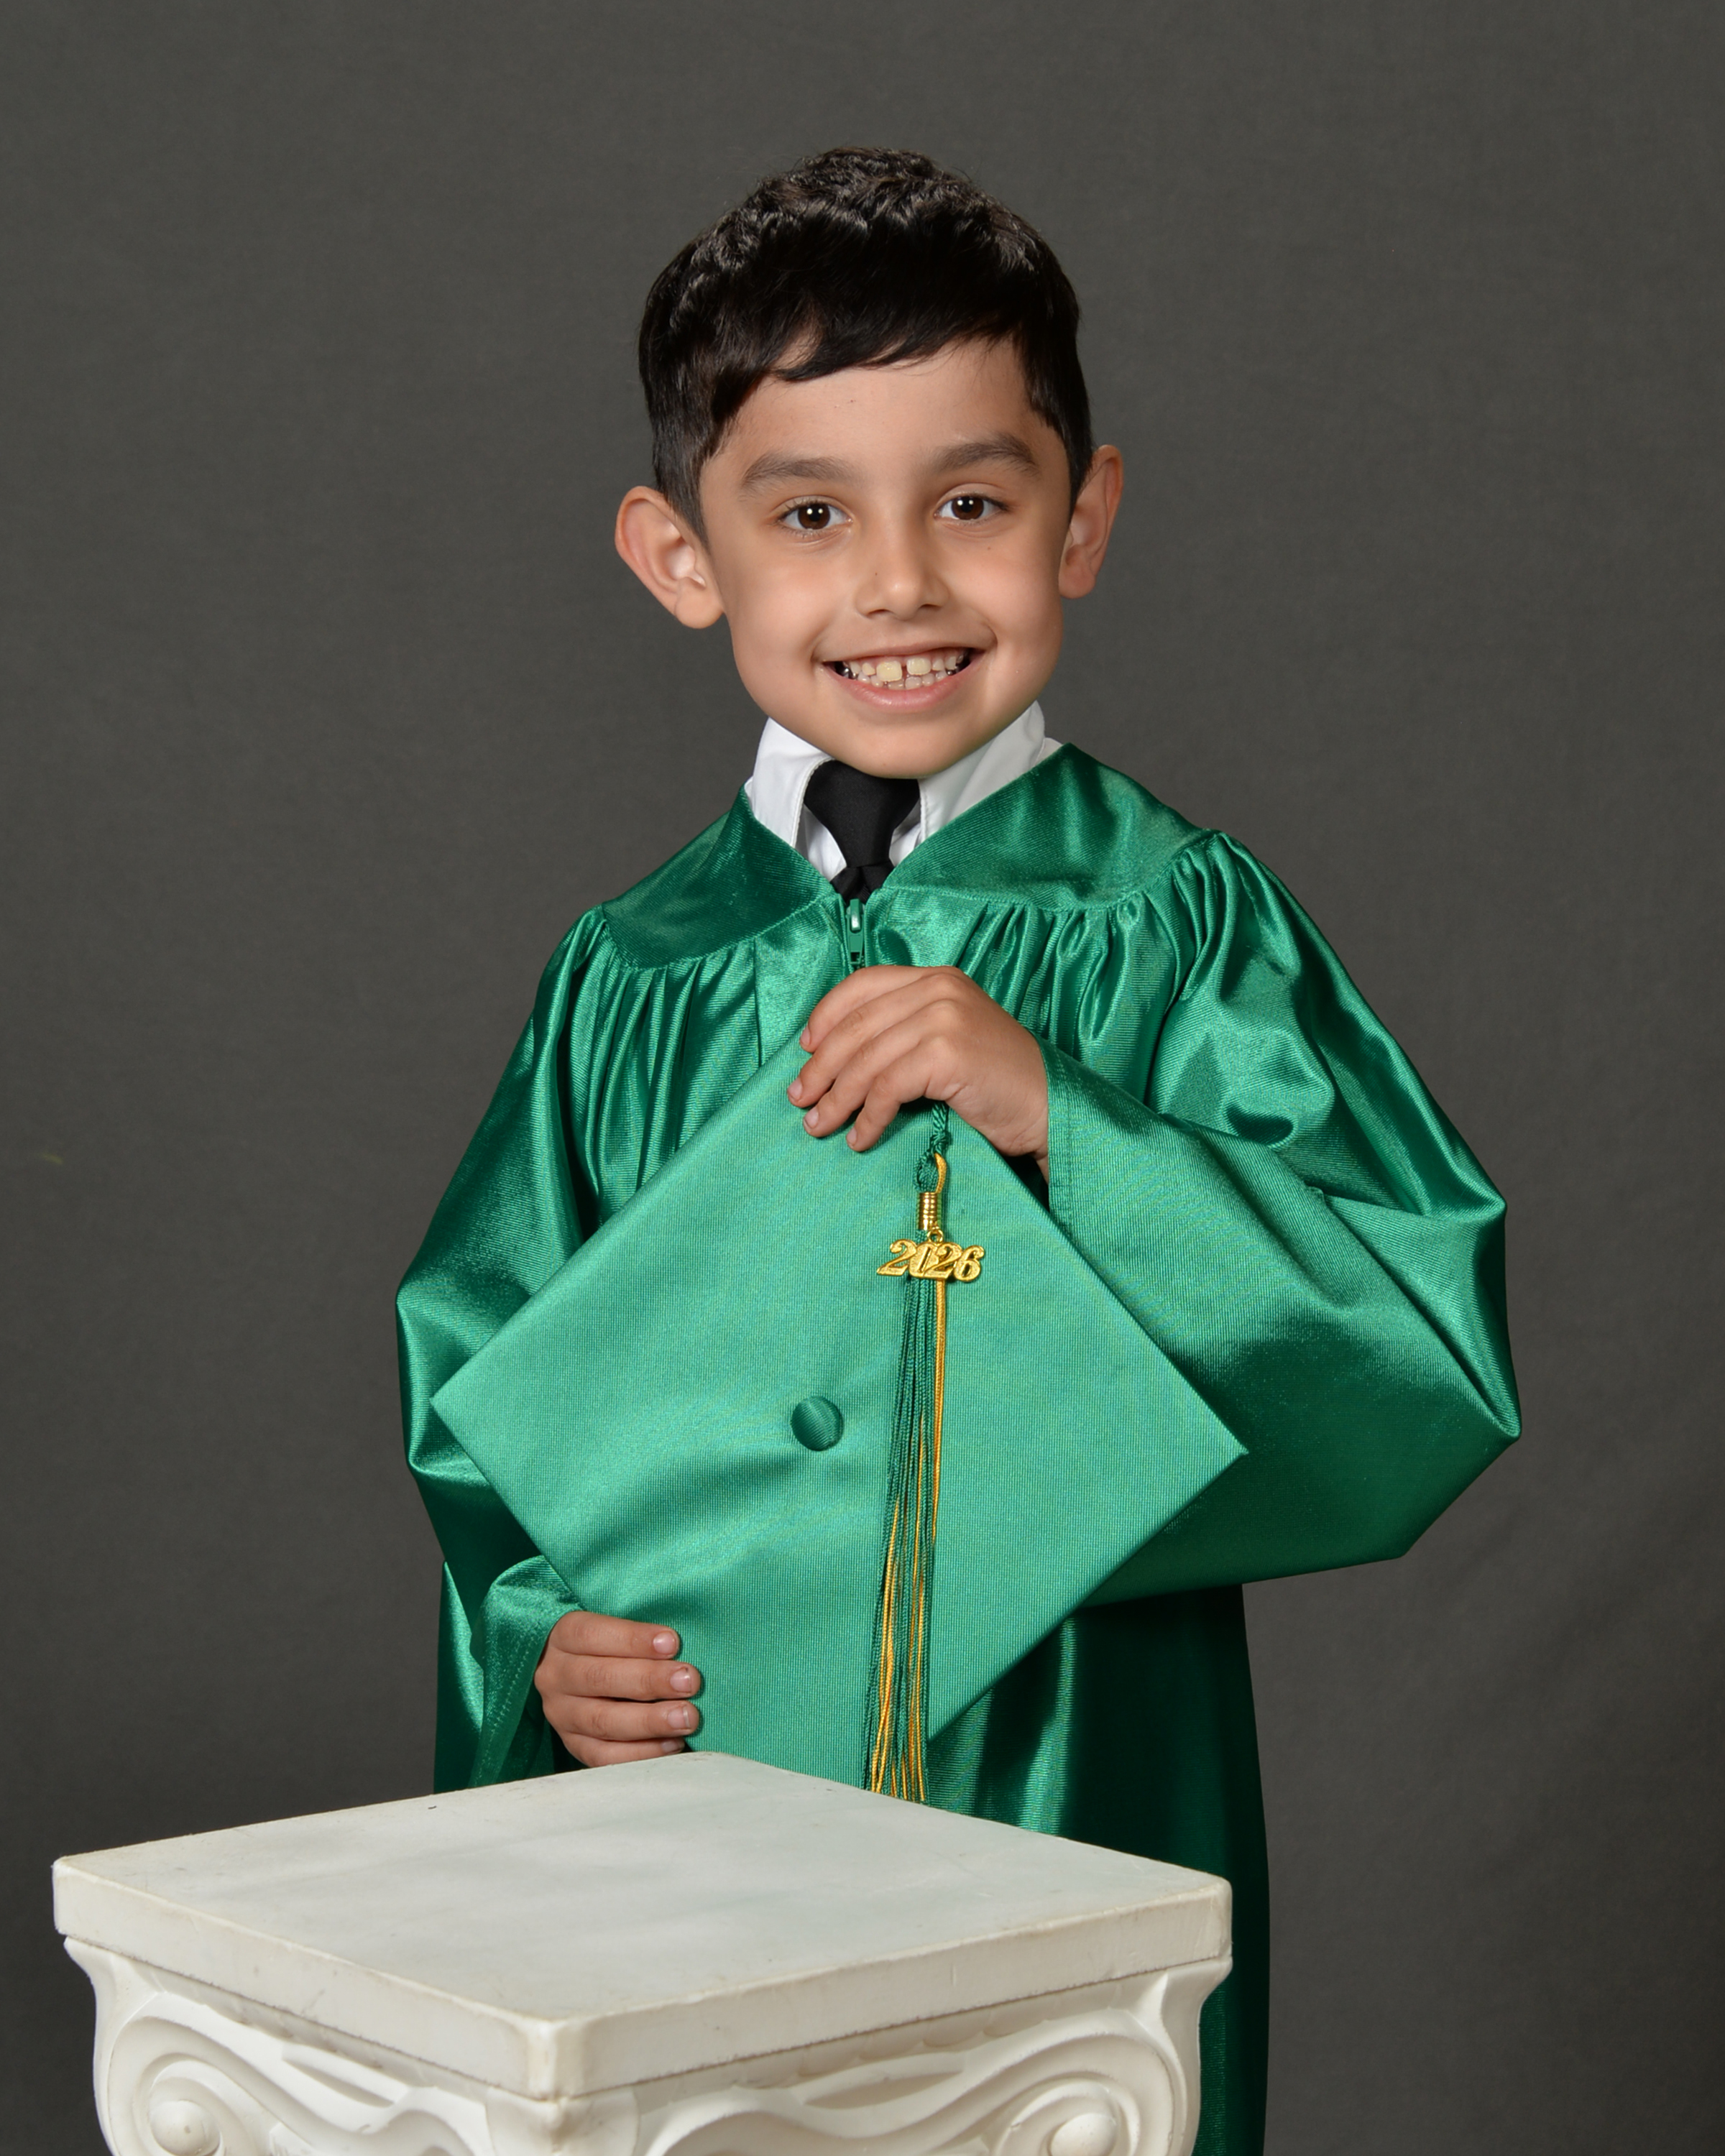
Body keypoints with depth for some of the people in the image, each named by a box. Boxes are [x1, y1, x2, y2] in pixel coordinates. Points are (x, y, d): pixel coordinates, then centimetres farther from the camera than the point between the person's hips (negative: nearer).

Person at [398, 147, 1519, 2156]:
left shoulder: (1184, 927, -6)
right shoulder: (632, 978, 2)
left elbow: (1438, 1353, -14)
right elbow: (480, 1384, 10)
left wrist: (1062, 1120, -22)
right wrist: (539, 1638, -8)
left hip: (1078, 1819, -2)